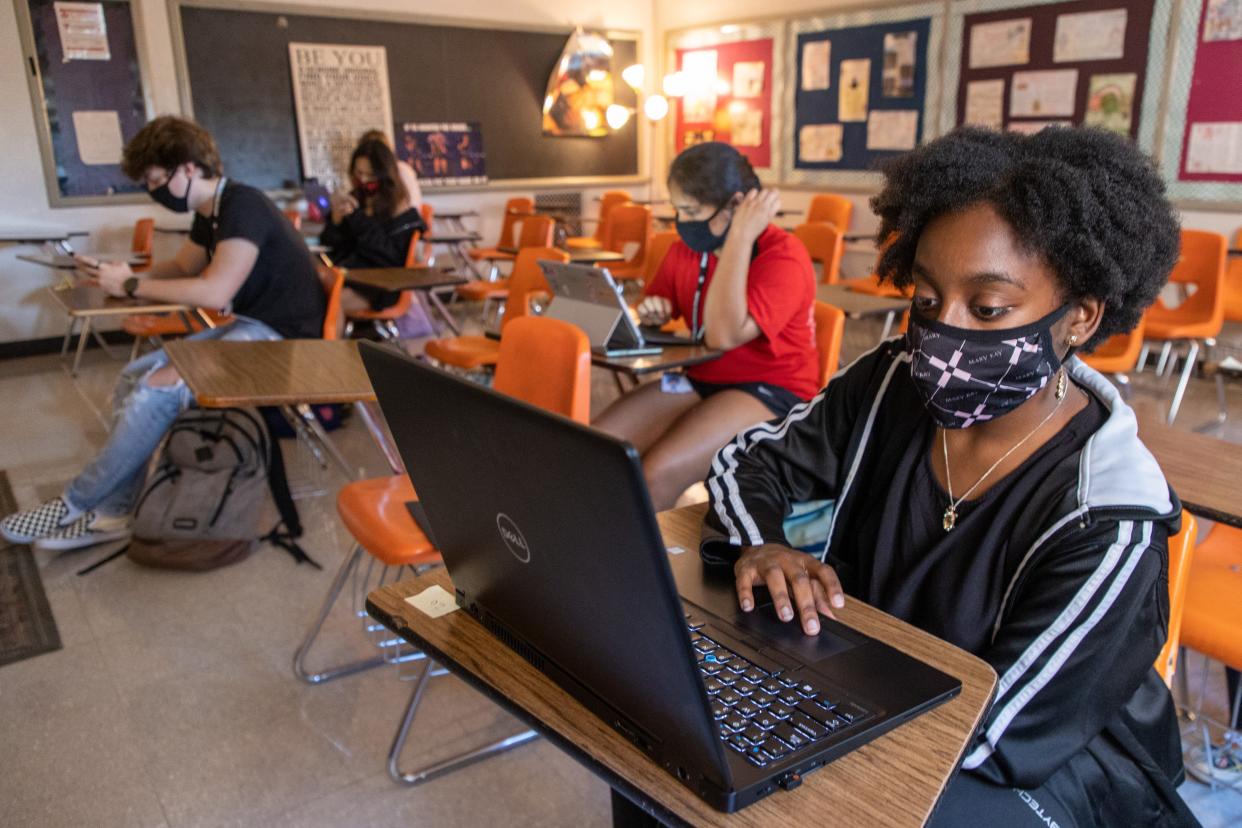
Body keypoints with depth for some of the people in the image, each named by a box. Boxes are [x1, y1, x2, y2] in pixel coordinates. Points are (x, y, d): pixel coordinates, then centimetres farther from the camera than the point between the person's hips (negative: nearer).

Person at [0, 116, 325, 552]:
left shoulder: (242, 206, -18)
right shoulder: (210, 215, 12)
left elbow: (214, 292, -26)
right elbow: (181, 267, 28)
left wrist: (132, 286, -13)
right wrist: (127, 274, 8)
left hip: (279, 337, -10)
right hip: (247, 327, 10)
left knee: (158, 388, -22)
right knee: (135, 376, 2)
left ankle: (78, 503, -4)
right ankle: (111, 513, 0)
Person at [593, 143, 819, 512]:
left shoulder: (783, 256, -16)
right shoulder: (686, 249, 5)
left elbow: (724, 335, -29)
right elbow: (657, 304, 22)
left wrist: (740, 236, -27)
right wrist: (652, 313, -4)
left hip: (769, 391, -7)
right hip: (699, 379, 7)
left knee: (658, 474, -29)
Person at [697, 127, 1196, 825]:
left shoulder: (1107, 523, -25)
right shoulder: (893, 386, -10)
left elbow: (987, 729, -25)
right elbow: (751, 458, -1)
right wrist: (760, 546, -23)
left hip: (1047, 768, -4)